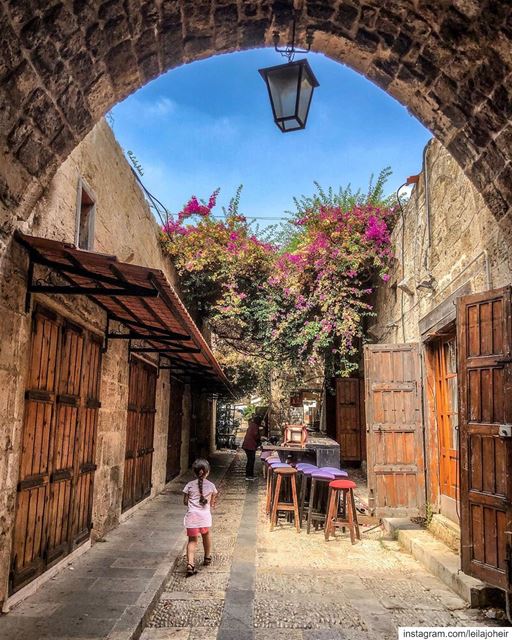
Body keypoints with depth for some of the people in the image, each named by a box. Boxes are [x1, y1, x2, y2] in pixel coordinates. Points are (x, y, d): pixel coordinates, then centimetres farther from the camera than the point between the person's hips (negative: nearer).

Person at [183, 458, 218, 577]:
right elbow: (212, 503, 9)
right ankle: (207, 557, 42)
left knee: (192, 540, 6)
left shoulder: (190, 485, 1)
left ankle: (190, 564, -11)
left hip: (192, 516, -1)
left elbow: (185, 502, 6)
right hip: (205, 515, 1)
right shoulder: (211, 486, 4)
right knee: (206, 534, 27)